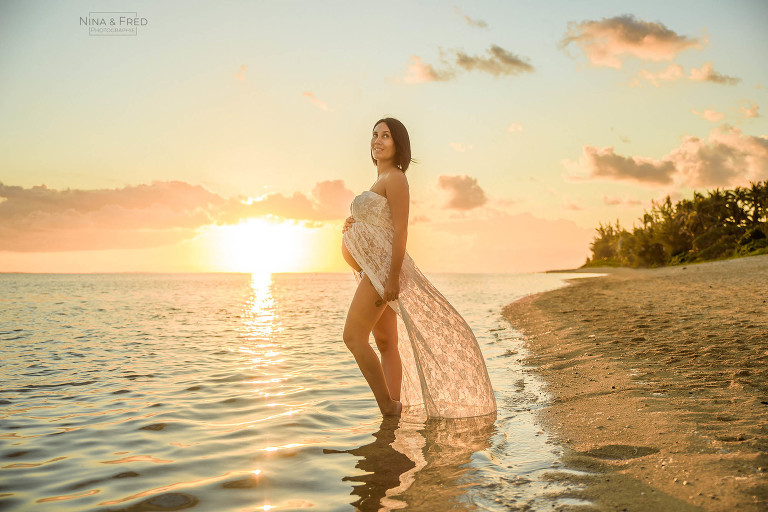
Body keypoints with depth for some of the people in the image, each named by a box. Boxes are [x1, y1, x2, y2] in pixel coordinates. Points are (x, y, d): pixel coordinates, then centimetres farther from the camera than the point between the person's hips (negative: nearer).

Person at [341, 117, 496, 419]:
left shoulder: (395, 178, -9)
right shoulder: (381, 181, 20)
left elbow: (401, 230, -17)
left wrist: (392, 278, -23)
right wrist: (352, 224, 6)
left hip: (384, 266, -10)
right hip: (373, 269, 10)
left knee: (353, 337, -13)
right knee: (386, 343, 8)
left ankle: (388, 406, -6)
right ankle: (394, 407, 13)